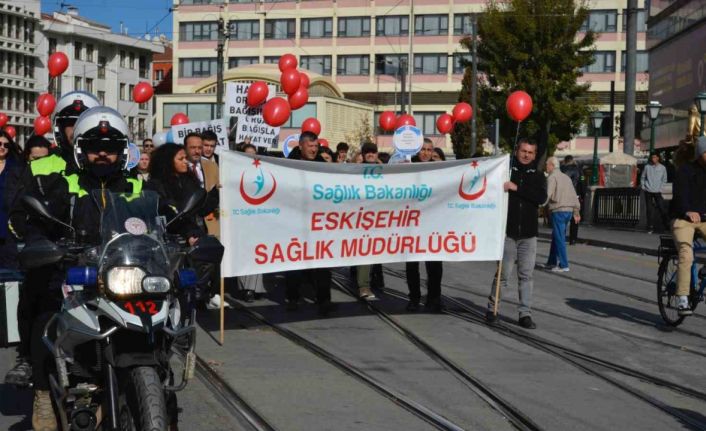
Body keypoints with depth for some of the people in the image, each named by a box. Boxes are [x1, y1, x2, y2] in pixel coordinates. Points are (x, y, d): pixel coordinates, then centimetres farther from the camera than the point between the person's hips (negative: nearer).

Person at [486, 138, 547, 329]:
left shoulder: (537, 176, 7)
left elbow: (542, 197, -11)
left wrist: (516, 188, -19)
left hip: (529, 234, 2)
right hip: (508, 232, -2)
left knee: (526, 275, 3)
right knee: (503, 273, 1)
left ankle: (525, 314, 8)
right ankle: (492, 308, 17)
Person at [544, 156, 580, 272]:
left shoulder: (552, 178, -7)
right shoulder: (566, 177, 17)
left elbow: (547, 195, -18)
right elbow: (574, 196, 17)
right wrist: (576, 212, 20)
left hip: (558, 210, -8)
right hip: (569, 210, 8)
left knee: (559, 238, -5)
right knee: (556, 237, 16)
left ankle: (564, 265, -6)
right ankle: (551, 262, 22)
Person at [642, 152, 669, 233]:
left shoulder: (662, 168, 1)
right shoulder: (647, 167, 2)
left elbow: (664, 180, 7)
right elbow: (642, 177, 9)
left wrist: (660, 188, -2)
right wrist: (643, 186, 0)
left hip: (657, 192, 0)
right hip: (648, 191, 0)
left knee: (661, 208, -6)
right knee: (650, 210, 2)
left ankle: (665, 223, 6)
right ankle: (650, 227, 8)